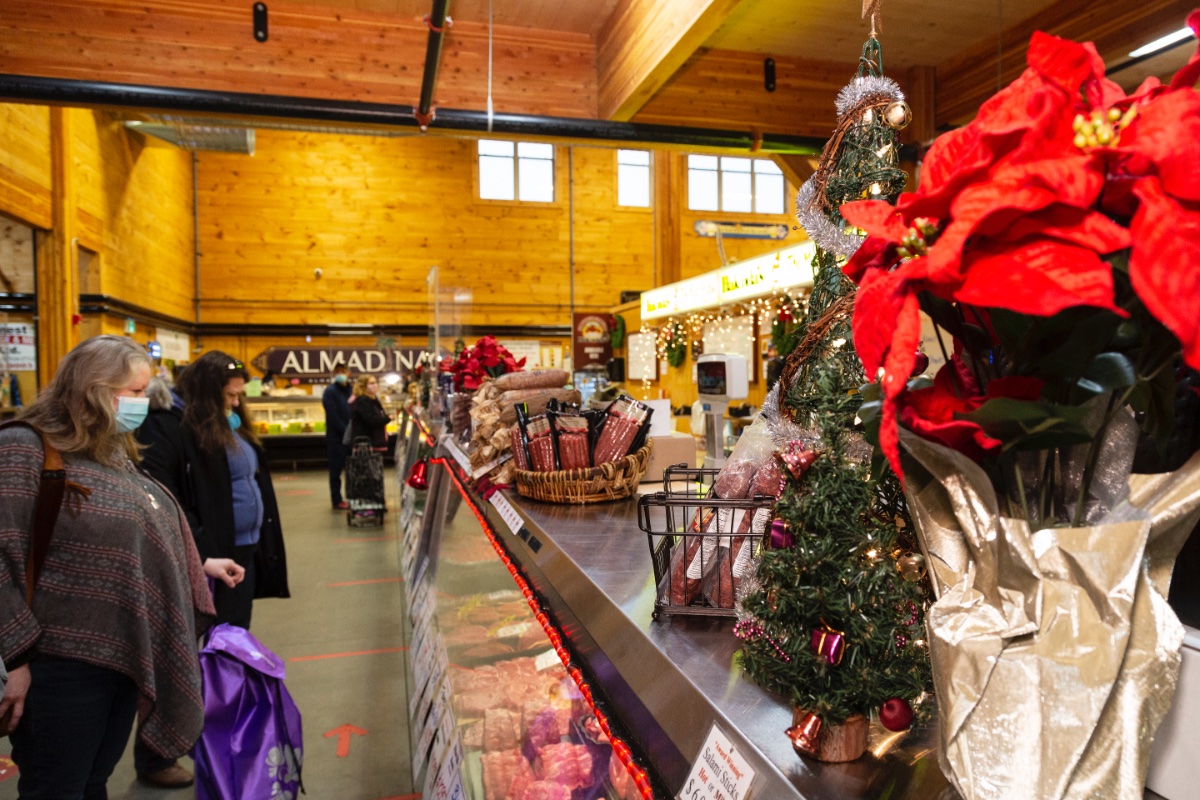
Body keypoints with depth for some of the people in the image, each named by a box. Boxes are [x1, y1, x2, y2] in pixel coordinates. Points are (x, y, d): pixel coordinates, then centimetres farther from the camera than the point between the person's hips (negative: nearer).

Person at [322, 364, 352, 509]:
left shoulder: (348, 390, 13)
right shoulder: (330, 391, -6)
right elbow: (333, 416, -14)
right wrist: (345, 431, -16)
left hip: (349, 436, 6)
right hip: (336, 437, -6)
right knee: (336, 469, 1)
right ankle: (337, 500, 8)